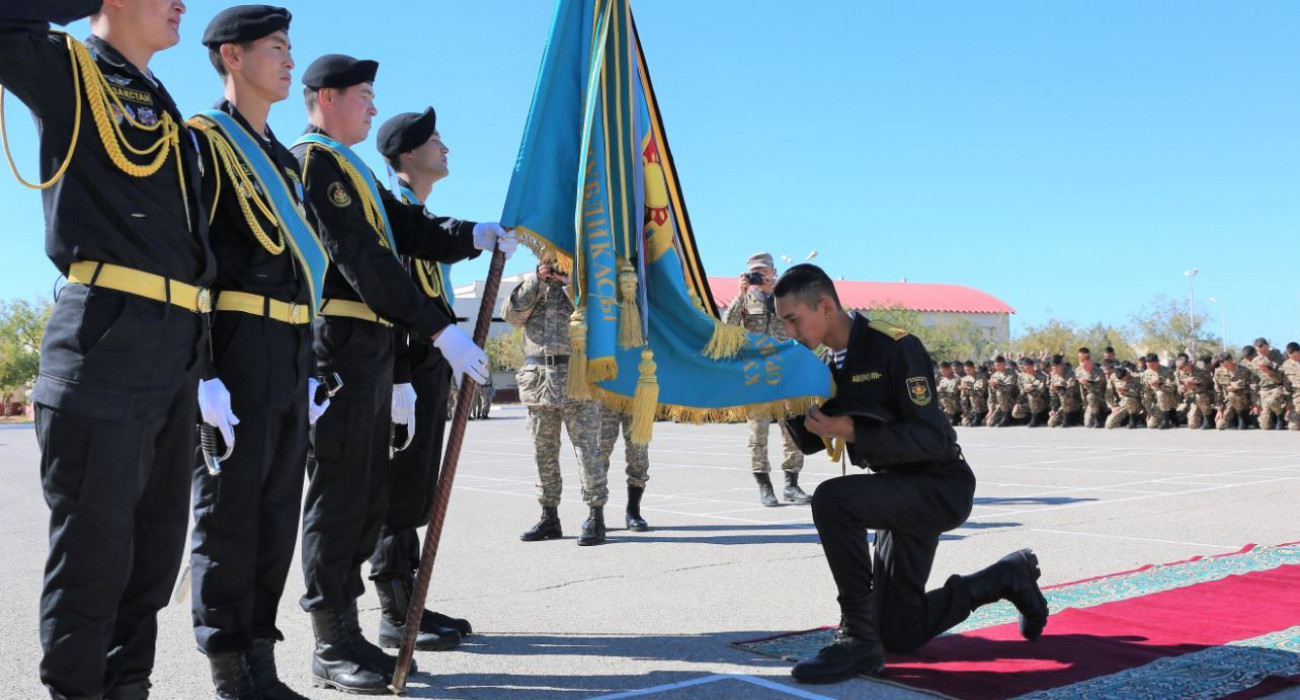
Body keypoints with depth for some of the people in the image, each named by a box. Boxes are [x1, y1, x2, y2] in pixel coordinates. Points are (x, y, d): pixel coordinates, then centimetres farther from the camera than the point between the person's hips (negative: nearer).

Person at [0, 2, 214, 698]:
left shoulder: (161, 109, 23)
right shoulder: (69, 70, 3)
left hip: (177, 347, 8)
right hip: (108, 335, -8)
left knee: (156, 537, 13)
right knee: (94, 539, -2)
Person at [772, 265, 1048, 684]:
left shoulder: (895, 348, -21)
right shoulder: (830, 362, 3)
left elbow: (932, 438, -25)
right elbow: (811, 442, 6)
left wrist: (853, 431, -33)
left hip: (940, 488, -9)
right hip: (899, 492, 9)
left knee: (832, 499, -34)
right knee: (900, 633, 14)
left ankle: (857, 638, -22)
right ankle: (1010, 576, 32)